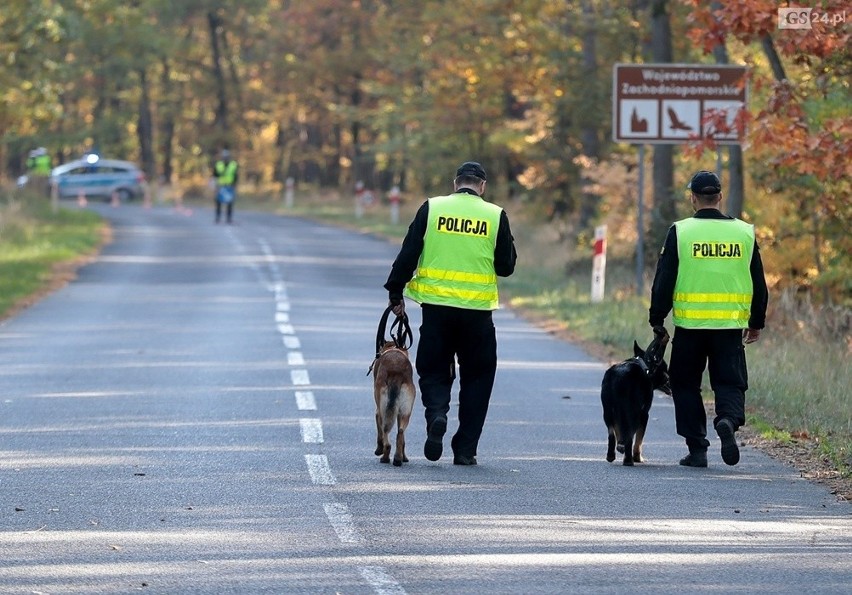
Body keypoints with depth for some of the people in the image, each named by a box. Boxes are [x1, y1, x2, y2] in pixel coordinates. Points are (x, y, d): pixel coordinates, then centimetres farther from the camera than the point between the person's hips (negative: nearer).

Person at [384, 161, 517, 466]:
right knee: (477, 377, 11)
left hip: (436, 306, 0)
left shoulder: (431, 208, 1)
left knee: (433, 371, 12)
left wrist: (395, 293, 8)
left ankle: (436, 414, -19)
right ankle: (465, 449, 8)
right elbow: (506, 266, 4)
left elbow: (408, 254, 0)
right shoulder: (495, 215, 0)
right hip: (477, 310, 0)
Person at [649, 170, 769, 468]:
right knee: (730, 382, 8)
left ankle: (697, 448, 7)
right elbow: (759, 284, 10)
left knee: (686, 385, 11)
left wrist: (657, 320, 7)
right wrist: (756, 323, 21)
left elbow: (664, 281, -3)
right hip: (731, 327, 1)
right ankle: (728, 420, -23)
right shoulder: (744, 232, 5)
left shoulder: (680, 232, -3)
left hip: (690, 326, -1)